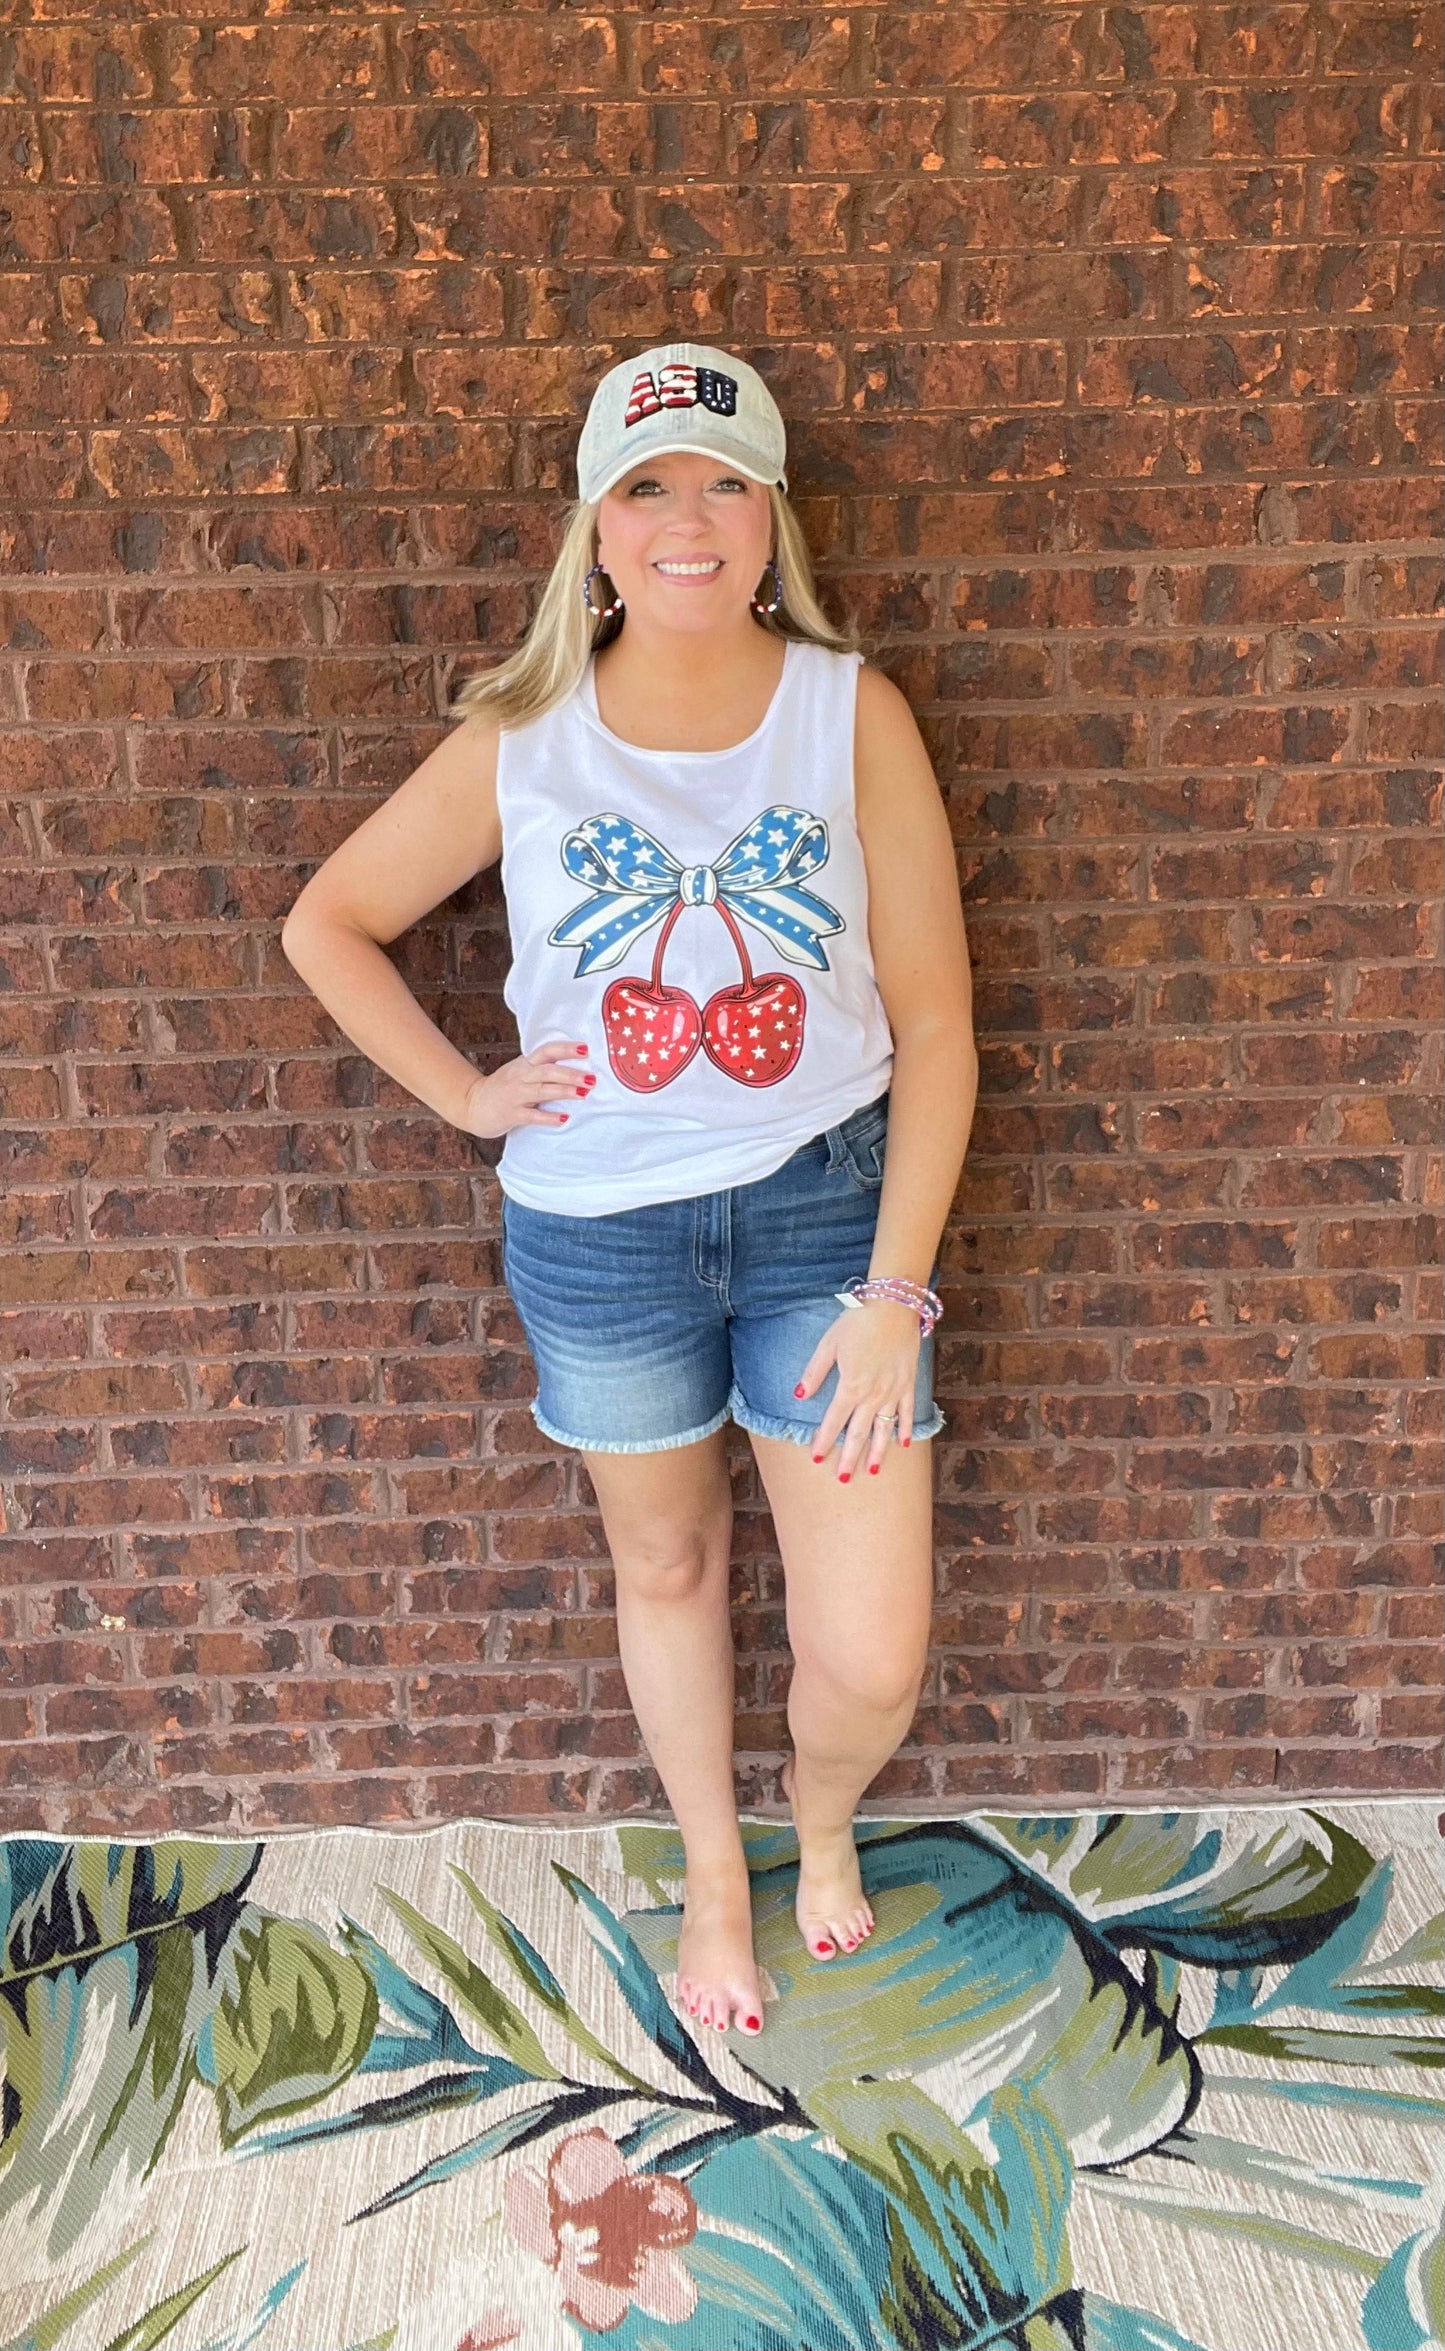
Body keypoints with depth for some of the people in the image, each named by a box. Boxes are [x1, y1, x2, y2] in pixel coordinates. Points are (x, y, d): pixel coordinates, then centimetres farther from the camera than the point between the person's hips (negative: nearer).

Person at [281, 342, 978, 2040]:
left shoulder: (854, 715, -8)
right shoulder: (522, 740, -5)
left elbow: (933, 1023, -7)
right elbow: (328, 924, 7)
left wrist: (895, 1288, -11)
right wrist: (463, 1093, -2)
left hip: (822, 1208, -1)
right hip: (596, 1232, 1)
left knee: (870, 1659, 0)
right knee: (666, 1568, 20)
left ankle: (823, 1817, 40)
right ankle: (714, 1874, 48)